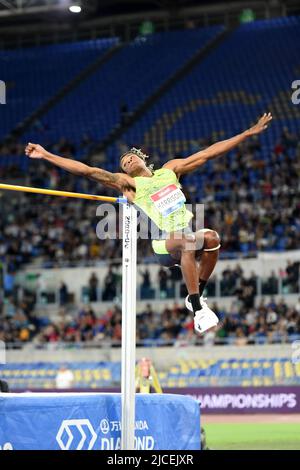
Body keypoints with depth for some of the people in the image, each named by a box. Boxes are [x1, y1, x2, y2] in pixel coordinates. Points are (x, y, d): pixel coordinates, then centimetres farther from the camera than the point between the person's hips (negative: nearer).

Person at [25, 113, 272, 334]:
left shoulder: (170, 169, 21)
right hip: (164, 244, -4)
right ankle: (198, 311, -35)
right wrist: (46, 155, -4)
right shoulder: (128, 183, 10)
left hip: (188, 238, 4)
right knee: (188, 241, -36)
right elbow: (87, 170, 3)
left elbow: (209, 152, 22)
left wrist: (249, 132, 23)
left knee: (211, 237, -30)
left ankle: (196, 297, -8)